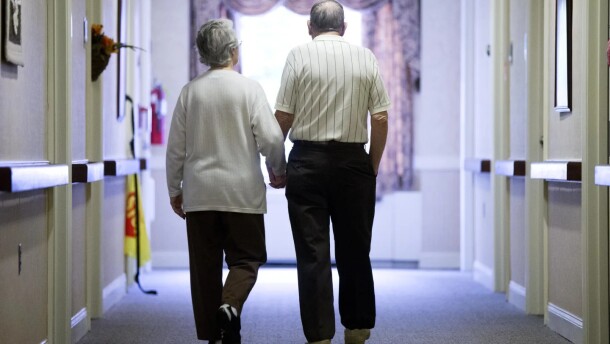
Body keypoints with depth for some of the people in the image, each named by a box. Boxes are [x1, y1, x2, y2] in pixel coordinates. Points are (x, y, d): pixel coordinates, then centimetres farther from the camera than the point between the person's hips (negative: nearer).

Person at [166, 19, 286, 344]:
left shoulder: (190, 91, 4)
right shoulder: (249, 88, -5)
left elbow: (175, 148, 5)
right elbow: (271, 138, -10)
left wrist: (175, 190, 16)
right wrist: (278, 171, 9)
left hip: (199, 193, 3)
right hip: (242, 192, -3)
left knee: (205, 264, 9)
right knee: (246, 257, 8)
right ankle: (230, 306, -18)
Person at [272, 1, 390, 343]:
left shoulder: (299, 55, -2)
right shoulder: (366, 58, 4)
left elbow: (283, 116, -6)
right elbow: (381, 118, 0)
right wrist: (373, 166, 10)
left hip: (307, 161, -2)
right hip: (353, 161, 2)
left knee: (313, 253, 1)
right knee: (355, 250, 12)